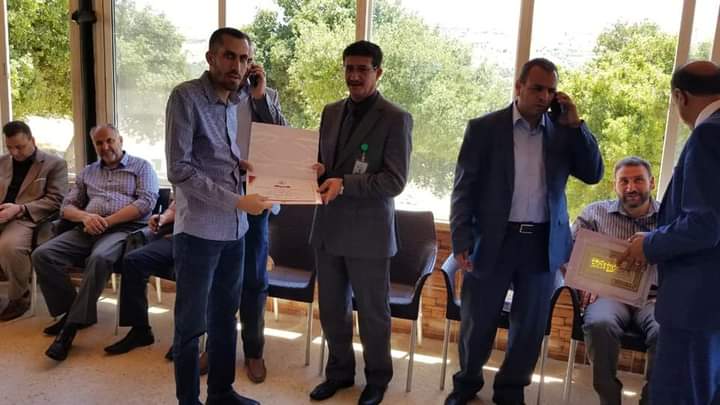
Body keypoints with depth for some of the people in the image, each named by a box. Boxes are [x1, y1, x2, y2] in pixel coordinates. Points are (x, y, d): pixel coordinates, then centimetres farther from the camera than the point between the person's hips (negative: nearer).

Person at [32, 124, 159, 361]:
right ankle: (72, 311, -5)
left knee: (99, 258, -37)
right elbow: (67, 206, 19)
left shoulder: (141, 166, 10)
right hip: (88, 231, 5)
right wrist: (85, 216, -7)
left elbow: (146, 202, -6)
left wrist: (107, 221, -14)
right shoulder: (88, 172, 25)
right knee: (42, 255, -18)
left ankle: (72, 325, -26)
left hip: (125, 228, -5)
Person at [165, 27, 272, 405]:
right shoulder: (186, 97, -11)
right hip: (198, 230, -7)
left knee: (225, 315, 17)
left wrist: (245, 165, -1)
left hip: (234, 230, 7)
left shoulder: (237, 102, 10)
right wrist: (237, 202, -20)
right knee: (191, 323, 6)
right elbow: (179, 169, -17)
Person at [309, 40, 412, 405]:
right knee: (332, 308, 17)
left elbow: (395, 181, -15)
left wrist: (345, 183, -25)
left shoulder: (396, 119, -9)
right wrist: (316, 171, -7)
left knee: (372, 312, 10)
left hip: (368, 231, -6)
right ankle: (339, 370, 37)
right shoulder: (331, 112, 10)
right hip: (328, 226, 6)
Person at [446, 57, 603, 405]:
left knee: (530, 325, 13)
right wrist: (461, 241, -11)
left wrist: (574, 124, -5)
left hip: (543, 244, 3)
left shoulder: (562, 132, 7)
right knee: (477, 322, 11)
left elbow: (593, 174, 2)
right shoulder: (484, 128, -3)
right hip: (493, 241, -2)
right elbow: (464, 188, -4)